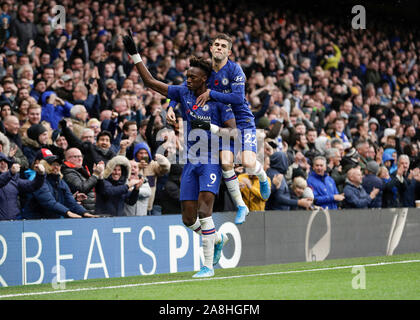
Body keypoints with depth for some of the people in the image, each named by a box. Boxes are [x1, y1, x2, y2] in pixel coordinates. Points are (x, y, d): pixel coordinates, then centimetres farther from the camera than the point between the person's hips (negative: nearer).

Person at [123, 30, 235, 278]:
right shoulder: (183, 93, 6)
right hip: (191, 162, 5)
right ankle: (218, 238, 34)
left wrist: (210, 127, -24)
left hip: (212, 160, -5)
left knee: (204, 211, -19)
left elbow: (233, 131, -10)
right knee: (189, 219, 3)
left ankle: (208, 265, -13)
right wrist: (134, 55, -1)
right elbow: (151, 82, 6)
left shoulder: (218, 100, -7)